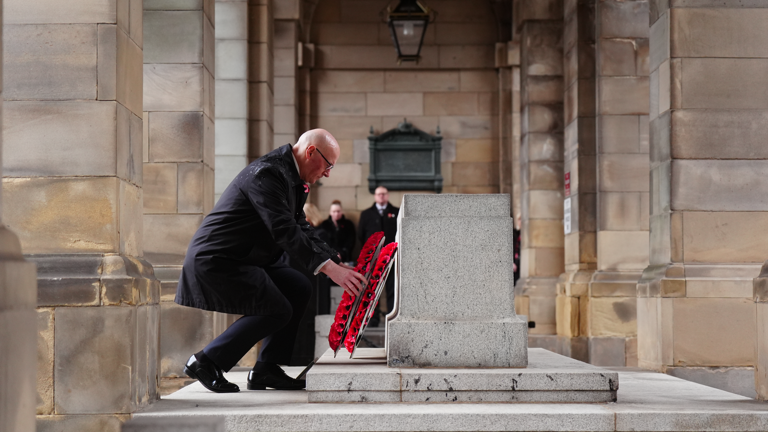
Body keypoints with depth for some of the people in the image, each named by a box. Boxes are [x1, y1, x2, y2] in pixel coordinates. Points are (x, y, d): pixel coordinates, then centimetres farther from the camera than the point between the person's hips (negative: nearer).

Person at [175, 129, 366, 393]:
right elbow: (284, 231, -29)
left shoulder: (293, 178, 12)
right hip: (215, 260, -11)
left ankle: (267, 369, 8)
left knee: (299, 289, 4)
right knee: (277, 310, -15)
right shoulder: (267, 173, -21)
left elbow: (301, 230, 17)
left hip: (244, 258, 11)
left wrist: (338, 263, 6)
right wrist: (330, 269, -31)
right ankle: (206, 362, -5)